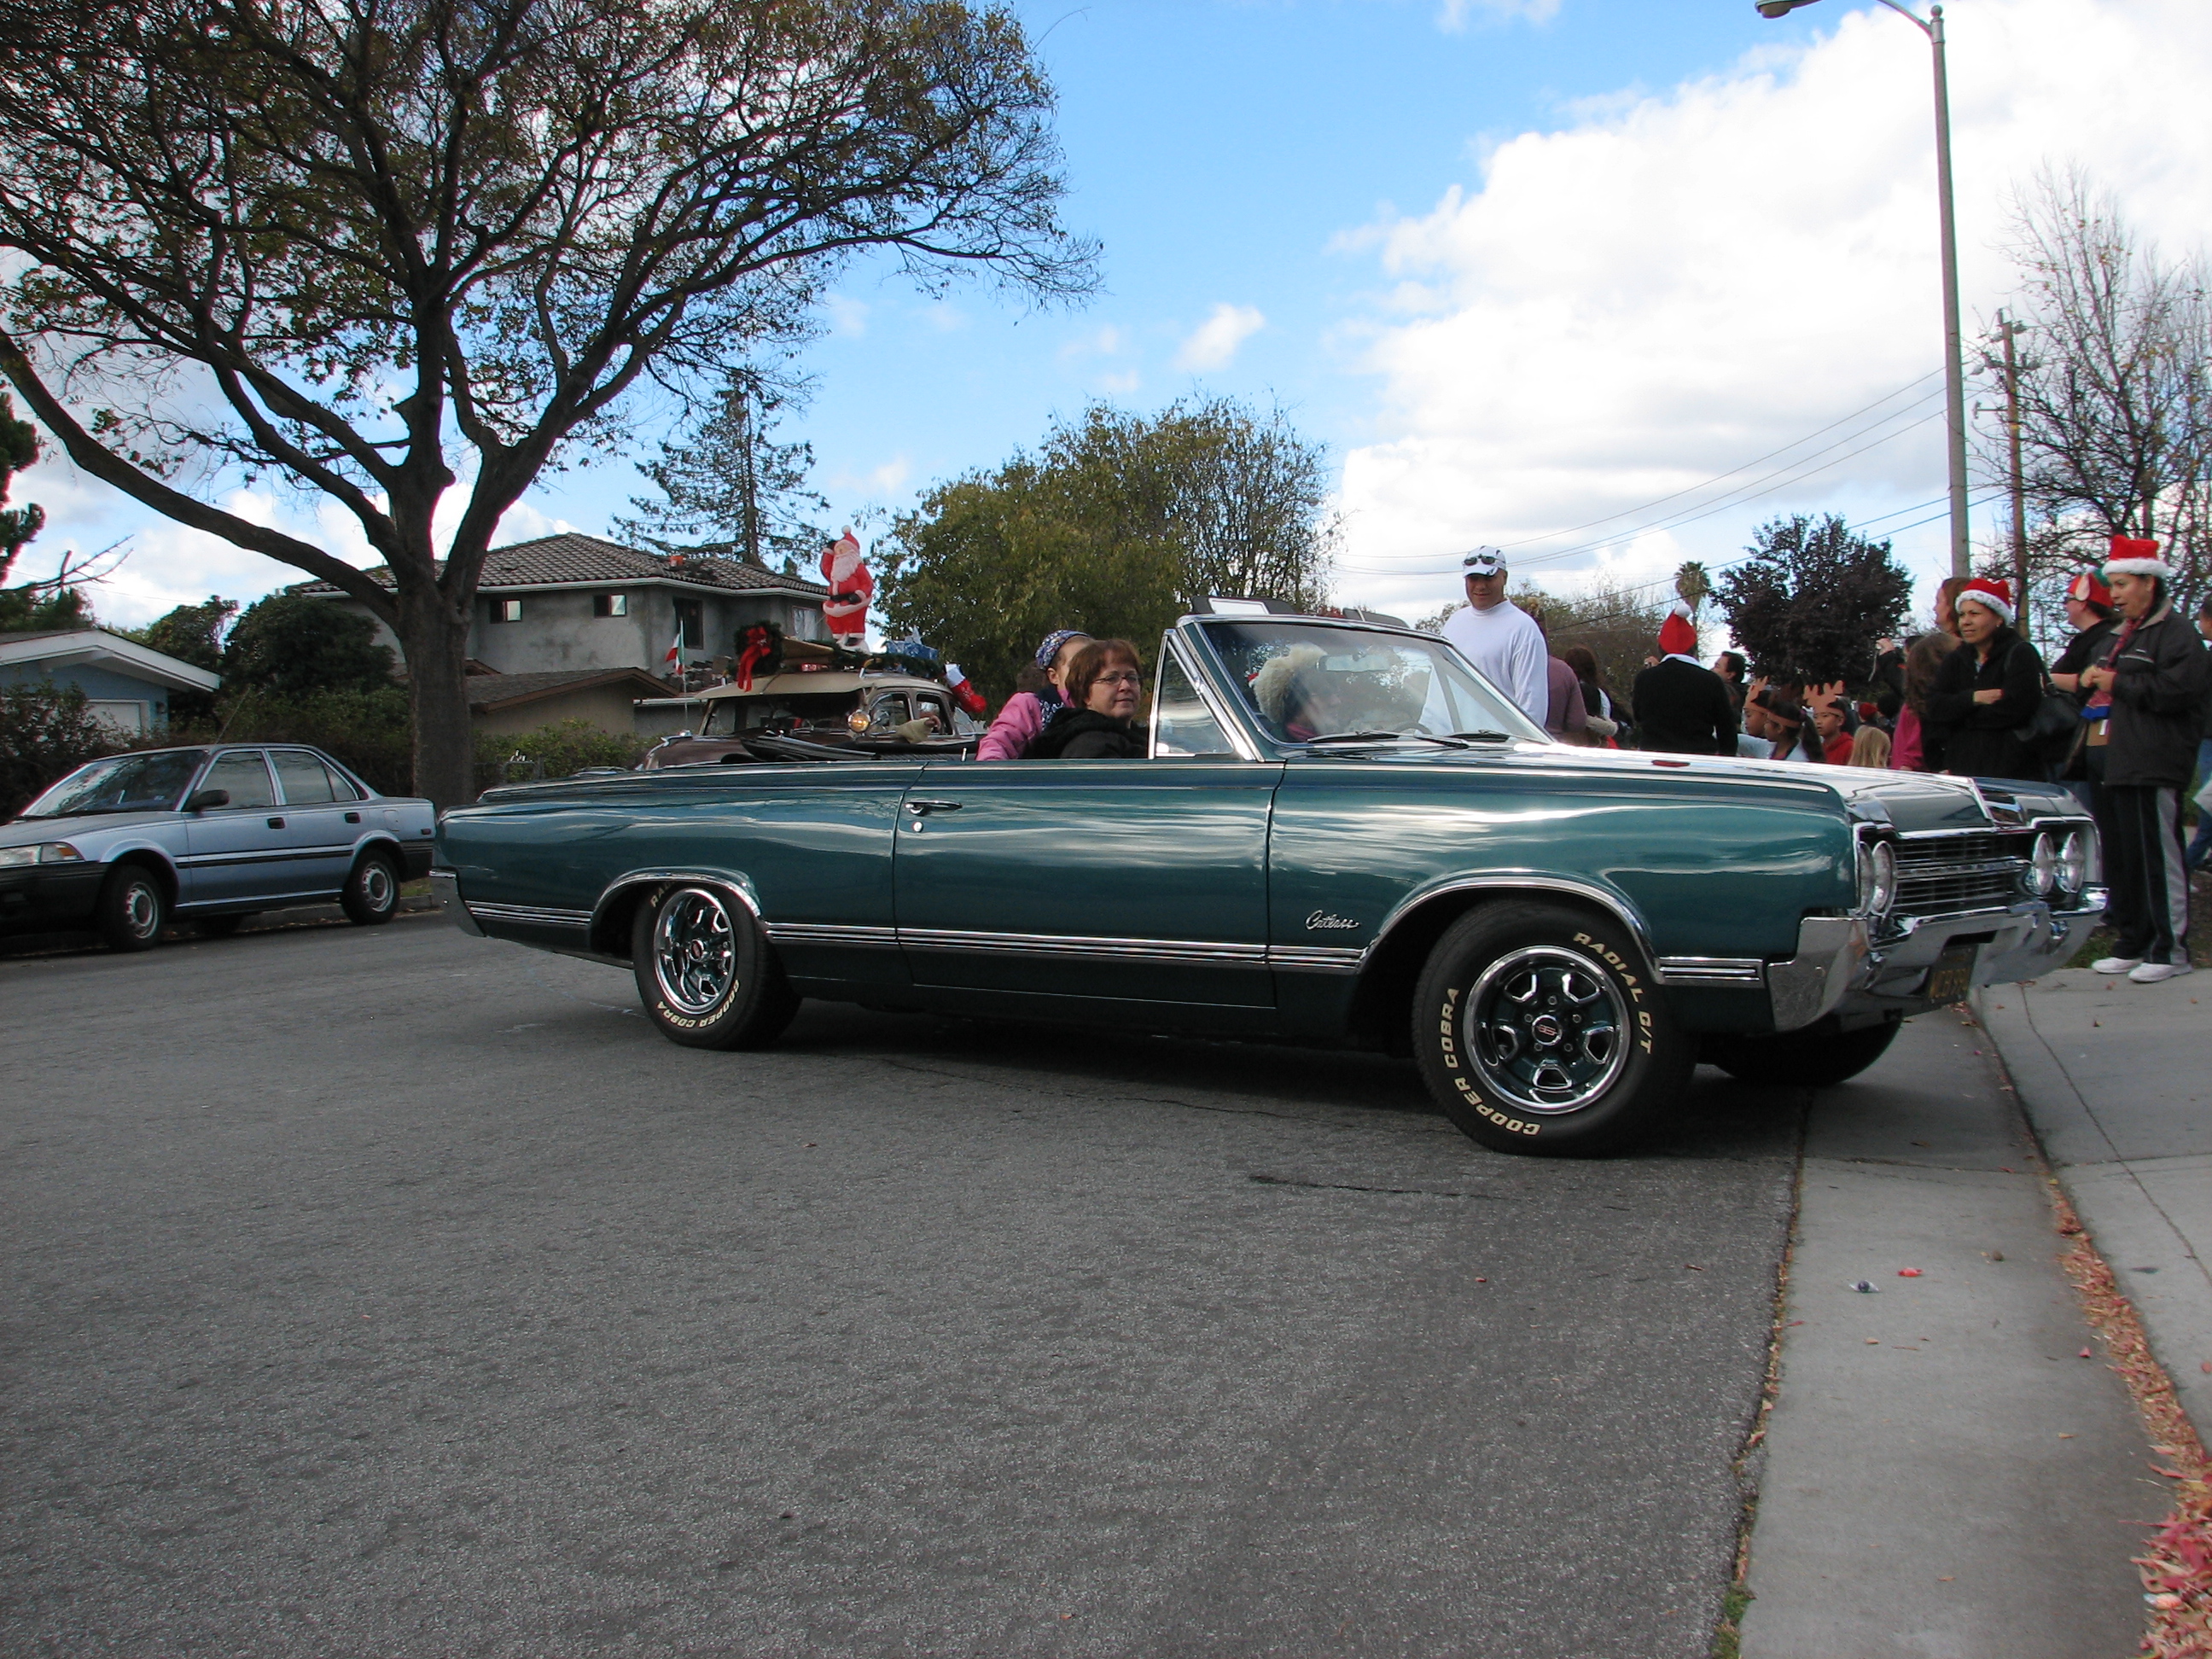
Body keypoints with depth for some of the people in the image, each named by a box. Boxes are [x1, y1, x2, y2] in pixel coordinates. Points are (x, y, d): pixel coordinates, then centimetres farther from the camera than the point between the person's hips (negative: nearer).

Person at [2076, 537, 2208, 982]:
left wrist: (2117, 684, -13)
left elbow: (2175, 690, -21)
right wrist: (2092, 683, 13)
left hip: (2154, 769, -9)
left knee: (2157, 858, -7)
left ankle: (2171, 950, 0)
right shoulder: (2119, 636, 23)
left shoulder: (2176, 633, -6)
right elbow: (2100, 686, 35)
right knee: (2120, 859, 11)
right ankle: (2133, 944, 20)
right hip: (2116, 767, 9)